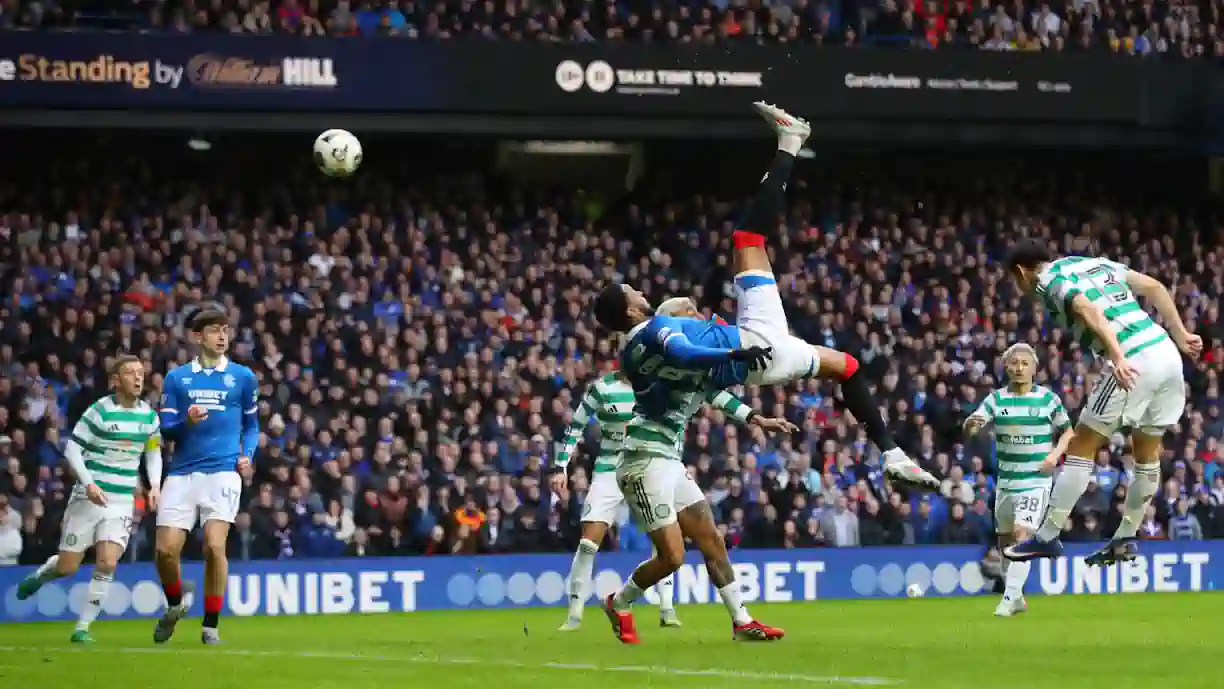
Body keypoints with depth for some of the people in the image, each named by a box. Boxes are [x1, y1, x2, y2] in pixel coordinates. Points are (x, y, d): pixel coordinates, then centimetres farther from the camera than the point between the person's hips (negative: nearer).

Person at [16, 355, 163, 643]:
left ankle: (83, 627, -2)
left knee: (107, 564, -14)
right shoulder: (100, 411, -10)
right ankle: (39, 576, 37)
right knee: (67, 567, 0)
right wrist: (88, 483, -20)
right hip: (90, 497, -3)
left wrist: (154, 485, 3)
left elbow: (153, 452, 19)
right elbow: (72, 448, -9)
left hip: (123, 501, 3)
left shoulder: (148, 414, 4)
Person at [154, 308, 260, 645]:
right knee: (166, 549, -5)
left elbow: (251, 425, 19)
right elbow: (166, 428, 5)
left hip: (223, 470, -1)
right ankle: (175, 602, 27)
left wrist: (247, 456, 1)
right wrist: (186, 422, -16)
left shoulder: (243, 377, 9)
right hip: (182, 472, 1)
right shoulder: (177, 377, 9)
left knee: (214, 546, -16)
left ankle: (211, 625, -1)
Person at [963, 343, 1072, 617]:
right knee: (1005, 541, 13)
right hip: (1006, 480, 4)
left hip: (1036, 480, -4)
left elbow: (1067, 432, 8)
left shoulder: (1048, 399, -2)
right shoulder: (996, 399, 0)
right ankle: (1017, 598, 31)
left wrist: (1055, 453, -9)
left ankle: (1010, 598, -21)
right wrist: (971, 423, -35)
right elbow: (969, 427, -11)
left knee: (1022, 534, -19)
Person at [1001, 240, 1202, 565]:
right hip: (1166, 353, 8)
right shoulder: (1098, 263, 24)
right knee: (1147, 454, 20)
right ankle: (1125, 539, 28)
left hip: (1133, 364, -8)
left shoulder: (1050, 280, 1)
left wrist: (1118, 358, -28)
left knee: (1081, 448, 2)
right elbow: (1154, 287, 20)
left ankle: (1048, 537, 3)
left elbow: (1090, 312, -17)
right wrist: (1180, 336, 21)